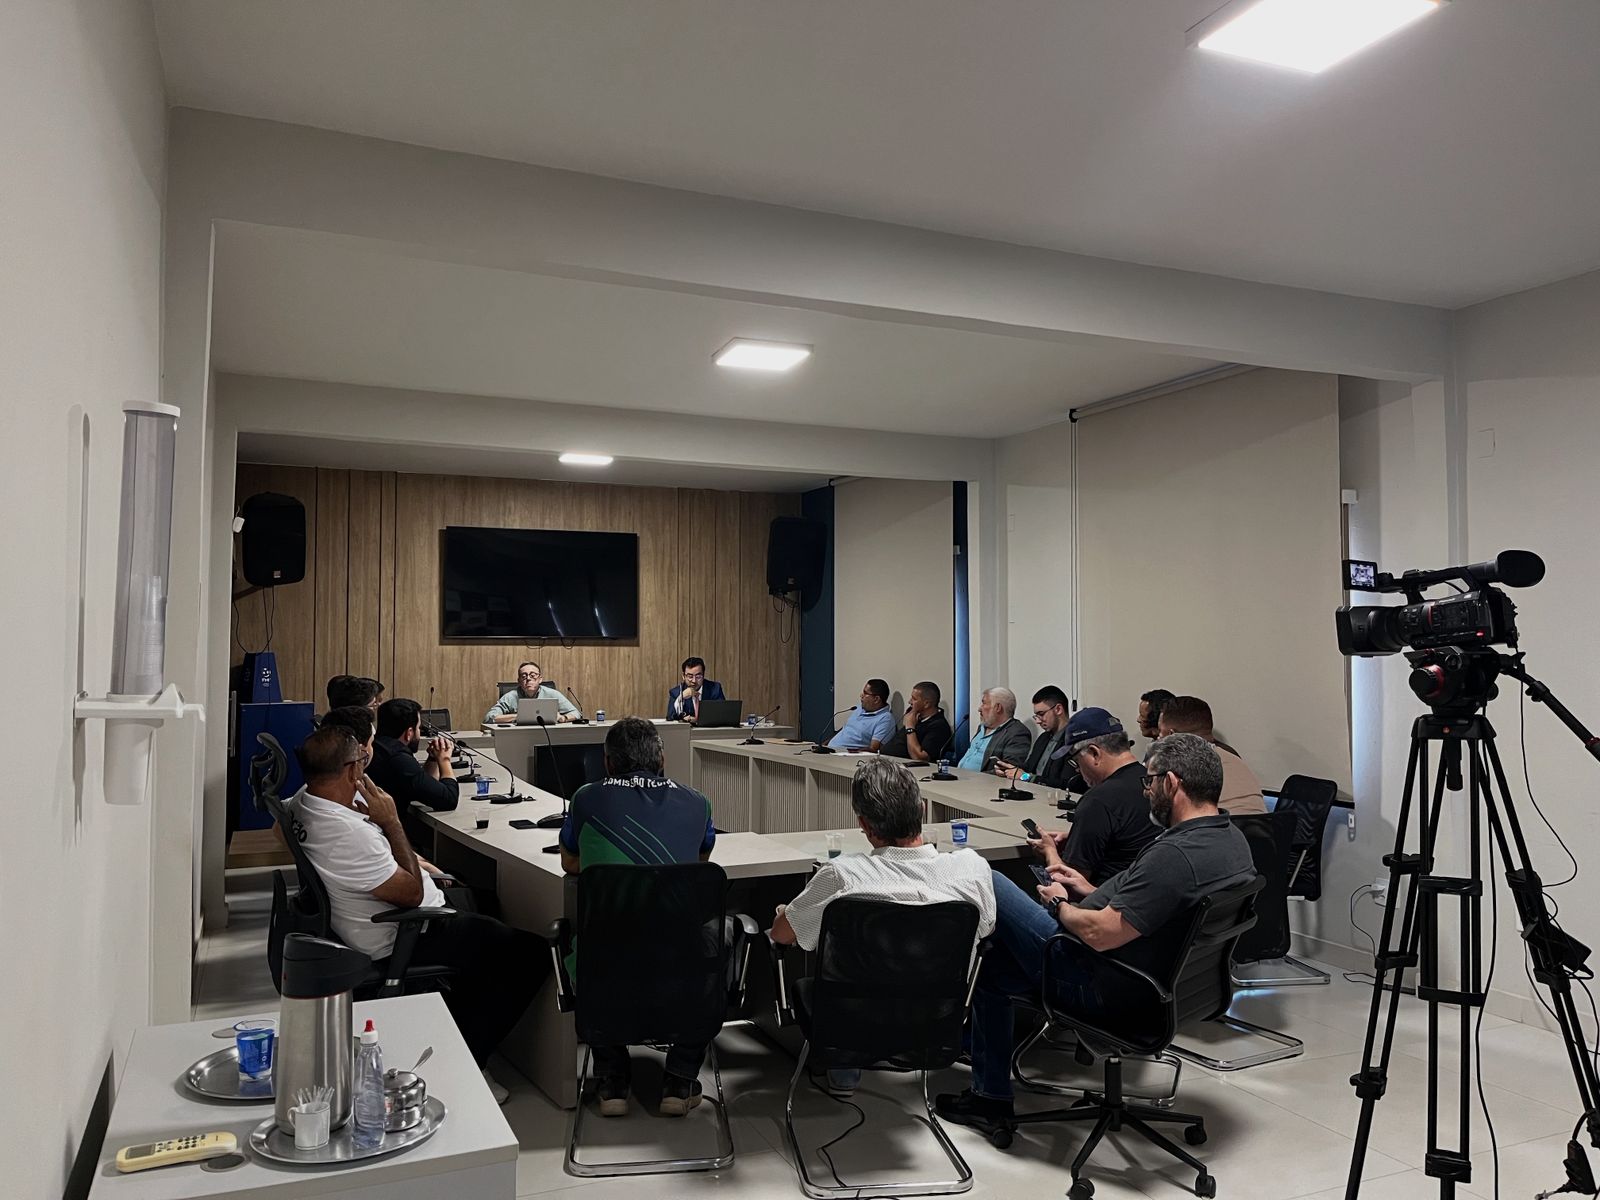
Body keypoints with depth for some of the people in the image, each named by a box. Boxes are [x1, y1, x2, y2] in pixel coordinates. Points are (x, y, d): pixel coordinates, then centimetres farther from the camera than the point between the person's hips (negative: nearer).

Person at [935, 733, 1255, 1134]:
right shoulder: (1231, 838, 2)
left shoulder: (1175, 855, -30)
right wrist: (1091, 893, 11)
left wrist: (1059, 905, -9)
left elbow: (1099, 935, -29)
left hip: (1098, 986, -11)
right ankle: (991, 1098, 34)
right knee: (989, 966, 23)